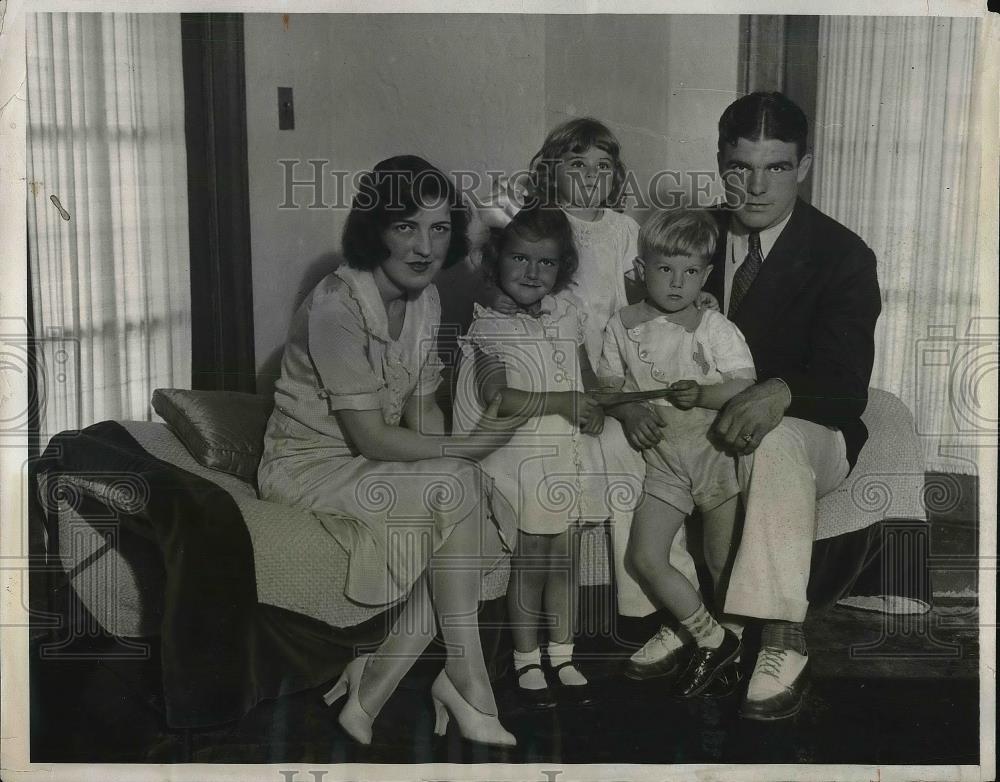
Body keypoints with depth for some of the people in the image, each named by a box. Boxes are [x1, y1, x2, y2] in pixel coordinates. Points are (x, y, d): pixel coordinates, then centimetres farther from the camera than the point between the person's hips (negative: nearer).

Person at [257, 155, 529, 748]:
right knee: (456, 486, -26)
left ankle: (368, 698, -13)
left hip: (376, 461, 7)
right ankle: (468, 686, -14)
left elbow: (422, 412, 3)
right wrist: (466, 448, -21)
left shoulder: (426, 300, 1)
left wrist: (453, 453, -16)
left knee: (474, 509, -19)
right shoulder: (338, 305, -24)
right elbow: (369, 437, -24)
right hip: (311, 465, -7)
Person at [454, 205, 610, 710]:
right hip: (521, 456, -5)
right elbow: (499, 398, -18)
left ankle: (562, 656, 24)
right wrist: (564, 403, -18)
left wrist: (596, 404, -2)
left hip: (570, 455, 5)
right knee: (529, 564, 2)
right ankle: (527, 662, 17)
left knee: (566, 561, 12)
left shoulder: (568, 311, 8)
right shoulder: (490, 324, -9)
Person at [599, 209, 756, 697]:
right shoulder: (625, 326, 5)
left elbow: (744, 385, -7)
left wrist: (703, 394, -24)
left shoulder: (715, 328, -2)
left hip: (715, 448, -2)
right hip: (662, 459, 2)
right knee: (644, 557, -8)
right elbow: (607, 382, 6)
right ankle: (712, 639, 6)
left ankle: (710, 640, 23)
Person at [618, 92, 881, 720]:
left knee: (775, 441, -39)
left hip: (808, 433, -4)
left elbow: (848, 384, -19)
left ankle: (784, 642, -36)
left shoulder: (843, 256, -9)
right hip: (703, 424, 4)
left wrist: (781, 393, -42)